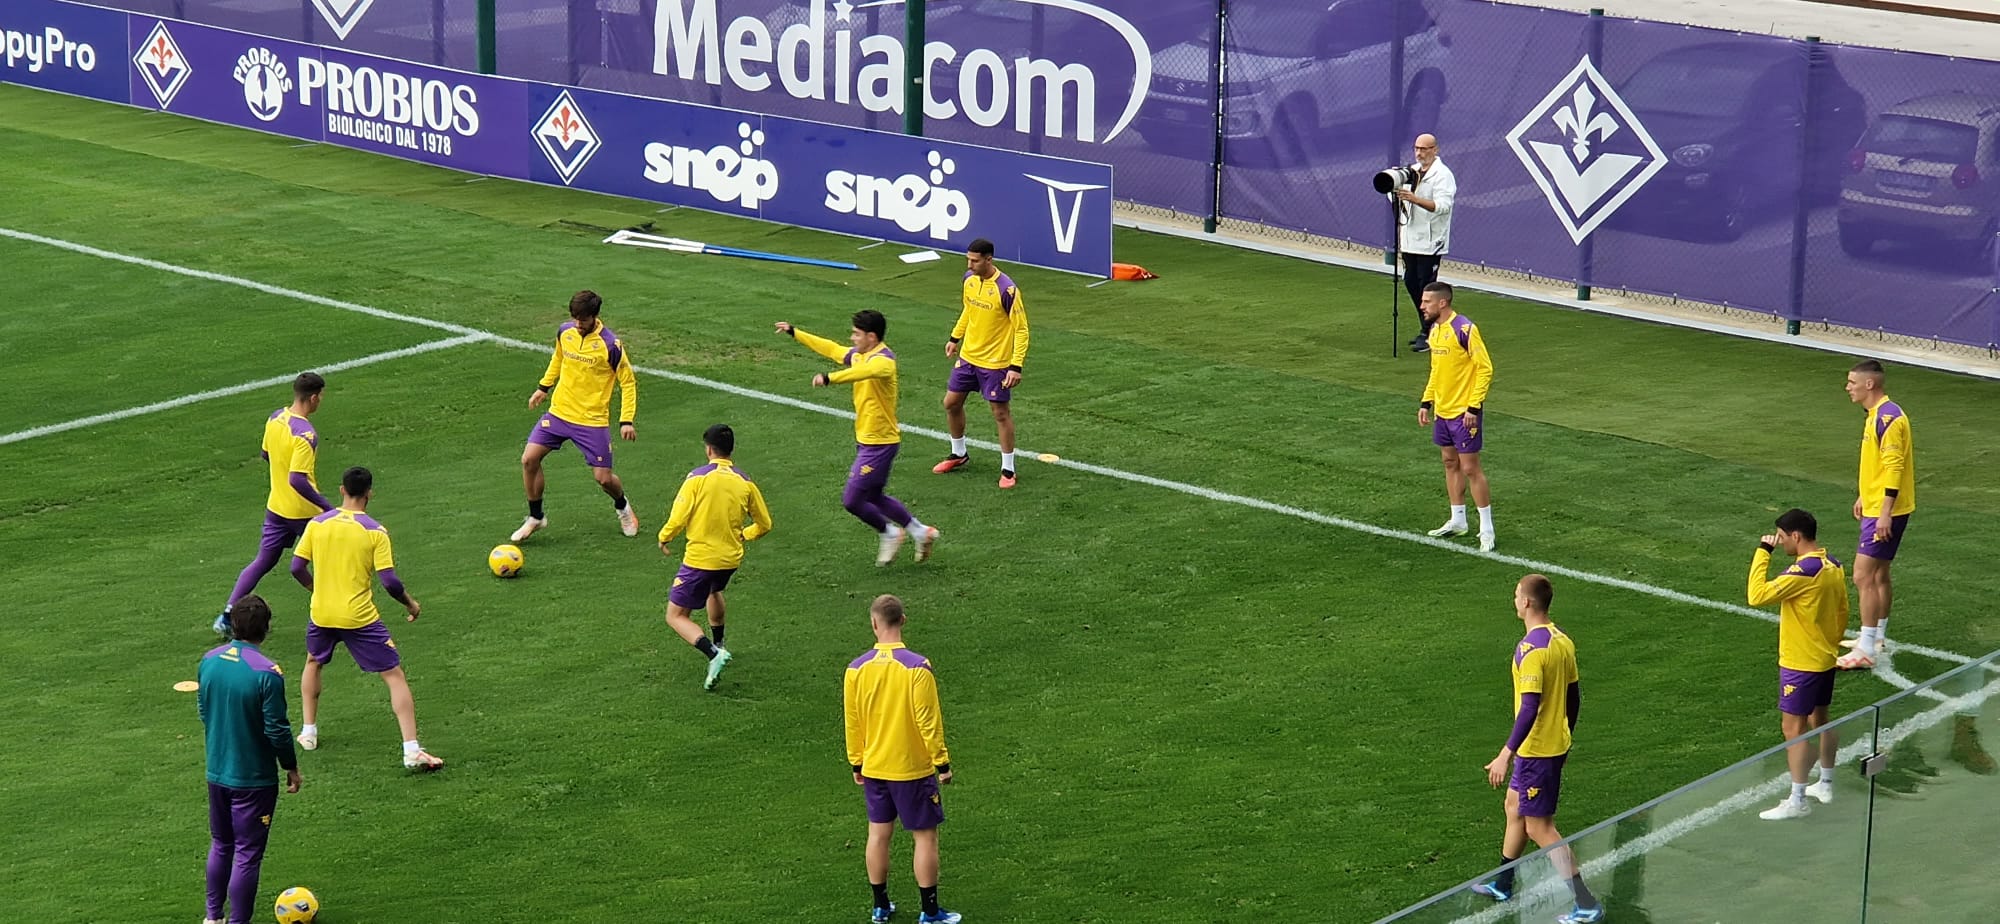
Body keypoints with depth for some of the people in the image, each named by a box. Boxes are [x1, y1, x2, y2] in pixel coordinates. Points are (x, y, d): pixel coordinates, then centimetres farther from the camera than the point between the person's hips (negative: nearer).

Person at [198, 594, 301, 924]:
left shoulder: (209, 661, -2)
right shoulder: (267, 672, -22)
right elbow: (277, 729, -18)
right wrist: (291, 767, -2)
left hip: (216, 771, 6)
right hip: (253, 778, -6)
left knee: (220, 844, 22)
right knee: (247, 854, 4)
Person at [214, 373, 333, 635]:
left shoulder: (275, 418, -1)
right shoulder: (306, 434, -26)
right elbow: (297, 480, -32)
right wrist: (326, 505, -27)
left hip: (276, 506, 7)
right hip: (304, 512, -7)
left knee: (263, 562, 15)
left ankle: (227, 614, 10)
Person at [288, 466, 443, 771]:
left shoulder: (317, 524, 0)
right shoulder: (375, 531, -10)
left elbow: (297, 568, 3)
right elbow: (389, 582, -13)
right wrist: (411, 603, 5)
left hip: (321, 614, 4)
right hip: (359, 617, -4)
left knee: (313, 663, 33)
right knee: (394, 676, 2)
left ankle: (309, 732, 36)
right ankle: (412, 750, -8)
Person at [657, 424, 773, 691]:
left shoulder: (697, 478, -13)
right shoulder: (745, 482, 1)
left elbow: (678, 518, -15)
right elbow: (764, 524, 9)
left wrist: (664, 538, 5)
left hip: (699, 558, -6)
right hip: (731, 558, 6)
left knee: (676, 616, 3)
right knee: (714, 590, 38)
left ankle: (713, 653, -19)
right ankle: (718, 644, 49)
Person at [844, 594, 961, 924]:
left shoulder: (856, 669, -6)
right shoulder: (916, 667, -19)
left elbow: (852, 722, 3)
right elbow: (928, 720, -16)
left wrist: (856, 762, 16)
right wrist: (942, 762, -5)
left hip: (873, 768, 4)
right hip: (912, 768, -4)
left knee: (878, 834, 15)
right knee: (925, 836, 6)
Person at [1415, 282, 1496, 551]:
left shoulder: (1464, 329, -19)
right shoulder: (1434, 330, 8)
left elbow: (1485, 368, -18)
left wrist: (1474, 407, -21)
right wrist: (1426, 402, 14)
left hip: (1465, 412, -8)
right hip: (1442, 410, 8)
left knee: (1470, 467, -5)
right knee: (1451, 463, 15)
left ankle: (1486, 529, 2)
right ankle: (1458, 521, 26)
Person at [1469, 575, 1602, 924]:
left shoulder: (1530, 649, -24)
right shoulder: (1562, 640, 4)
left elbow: (1530, 708, -28)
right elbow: (1574, 695, 12)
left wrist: (1506, 754, -26)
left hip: (1537, 751, -10)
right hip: (1556, 745, 10)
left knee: (1540, 828, -2)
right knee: (1515, 808, 24)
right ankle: (1502, 885, 39)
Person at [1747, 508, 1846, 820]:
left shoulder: (1803, 571, -25)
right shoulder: (1833, 565, 3)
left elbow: (1757, 596, -29)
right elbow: (1842, 612, 12)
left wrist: (1763, 552, -23)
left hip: (1801, 664, -9)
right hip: (1825, 660, 9)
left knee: (1793, 727, -3)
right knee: (1819, 719, 21)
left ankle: (1797, 801, 0)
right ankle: (1825, 784, 34)